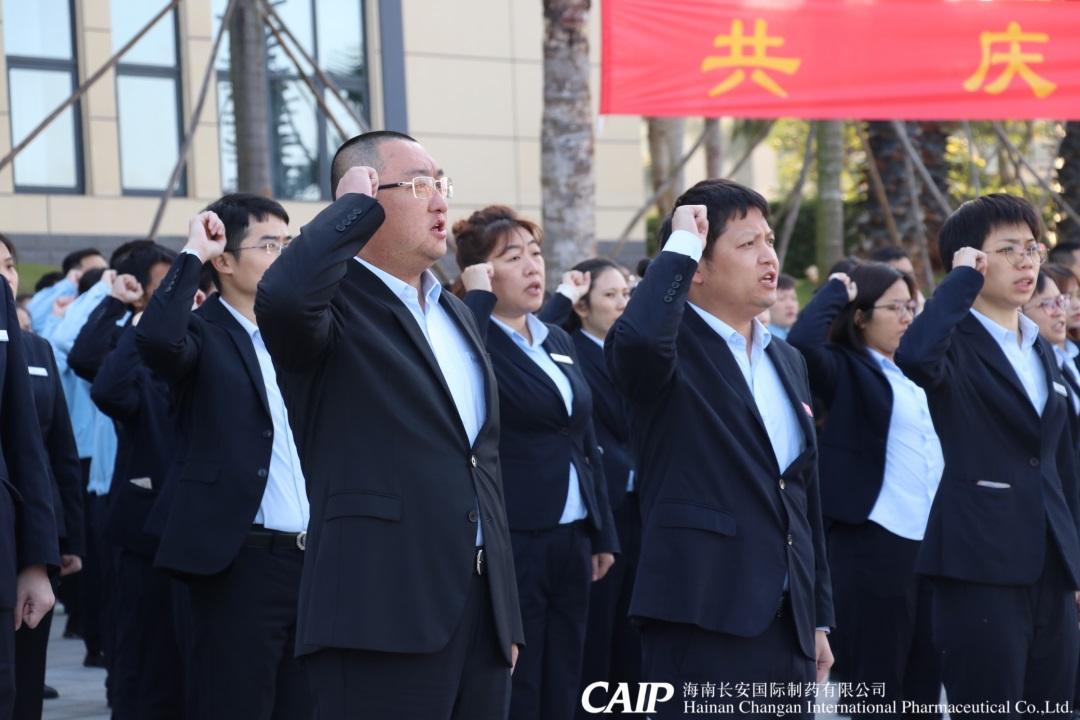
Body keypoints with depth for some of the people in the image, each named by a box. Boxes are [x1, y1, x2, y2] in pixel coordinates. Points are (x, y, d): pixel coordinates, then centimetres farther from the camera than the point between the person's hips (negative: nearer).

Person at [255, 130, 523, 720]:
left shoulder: (457, 315, 20)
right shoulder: (336, 309, -5)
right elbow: (281, 296, -31)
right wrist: (357, 206, -14)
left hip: (482, 609, 8)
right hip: (383, 616, -8)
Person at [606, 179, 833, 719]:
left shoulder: (787, 361, 18)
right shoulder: (674, 350, -5)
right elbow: (637, 339, -31)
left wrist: (820, 618, 20)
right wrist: (680, 246, -17)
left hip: (789, 627, 7)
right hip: (701, 623, -7)